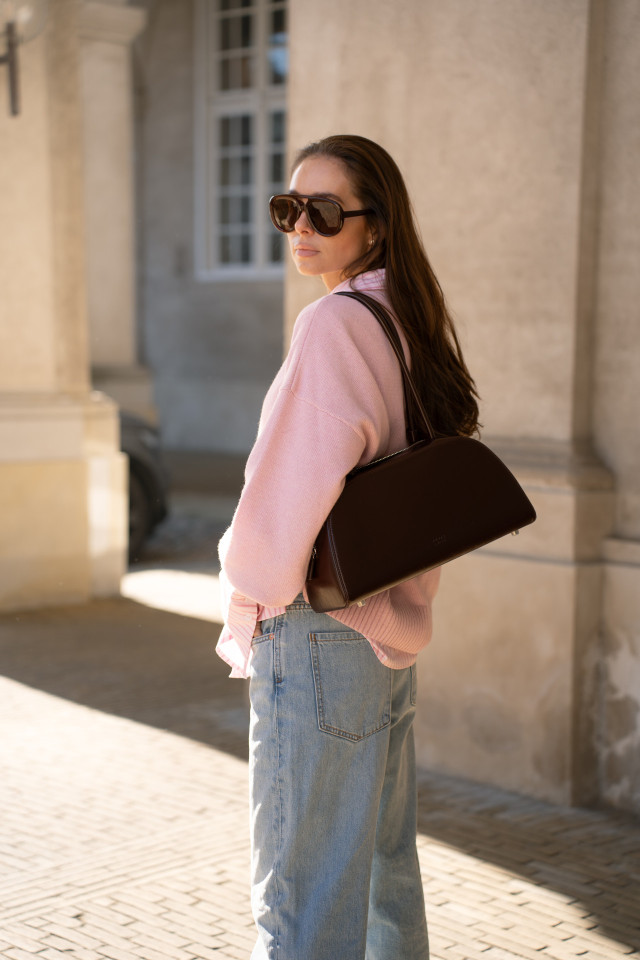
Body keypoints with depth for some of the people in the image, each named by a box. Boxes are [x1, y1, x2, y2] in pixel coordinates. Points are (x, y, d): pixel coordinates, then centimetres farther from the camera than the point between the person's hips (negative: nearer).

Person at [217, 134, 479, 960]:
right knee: (383, 875, 21)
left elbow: (295, 484, -22)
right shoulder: (413, 321, 10)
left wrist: (248, 604, -6)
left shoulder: (335, 322, -16)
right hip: (391, 632, 9)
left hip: (318, 638, -9)